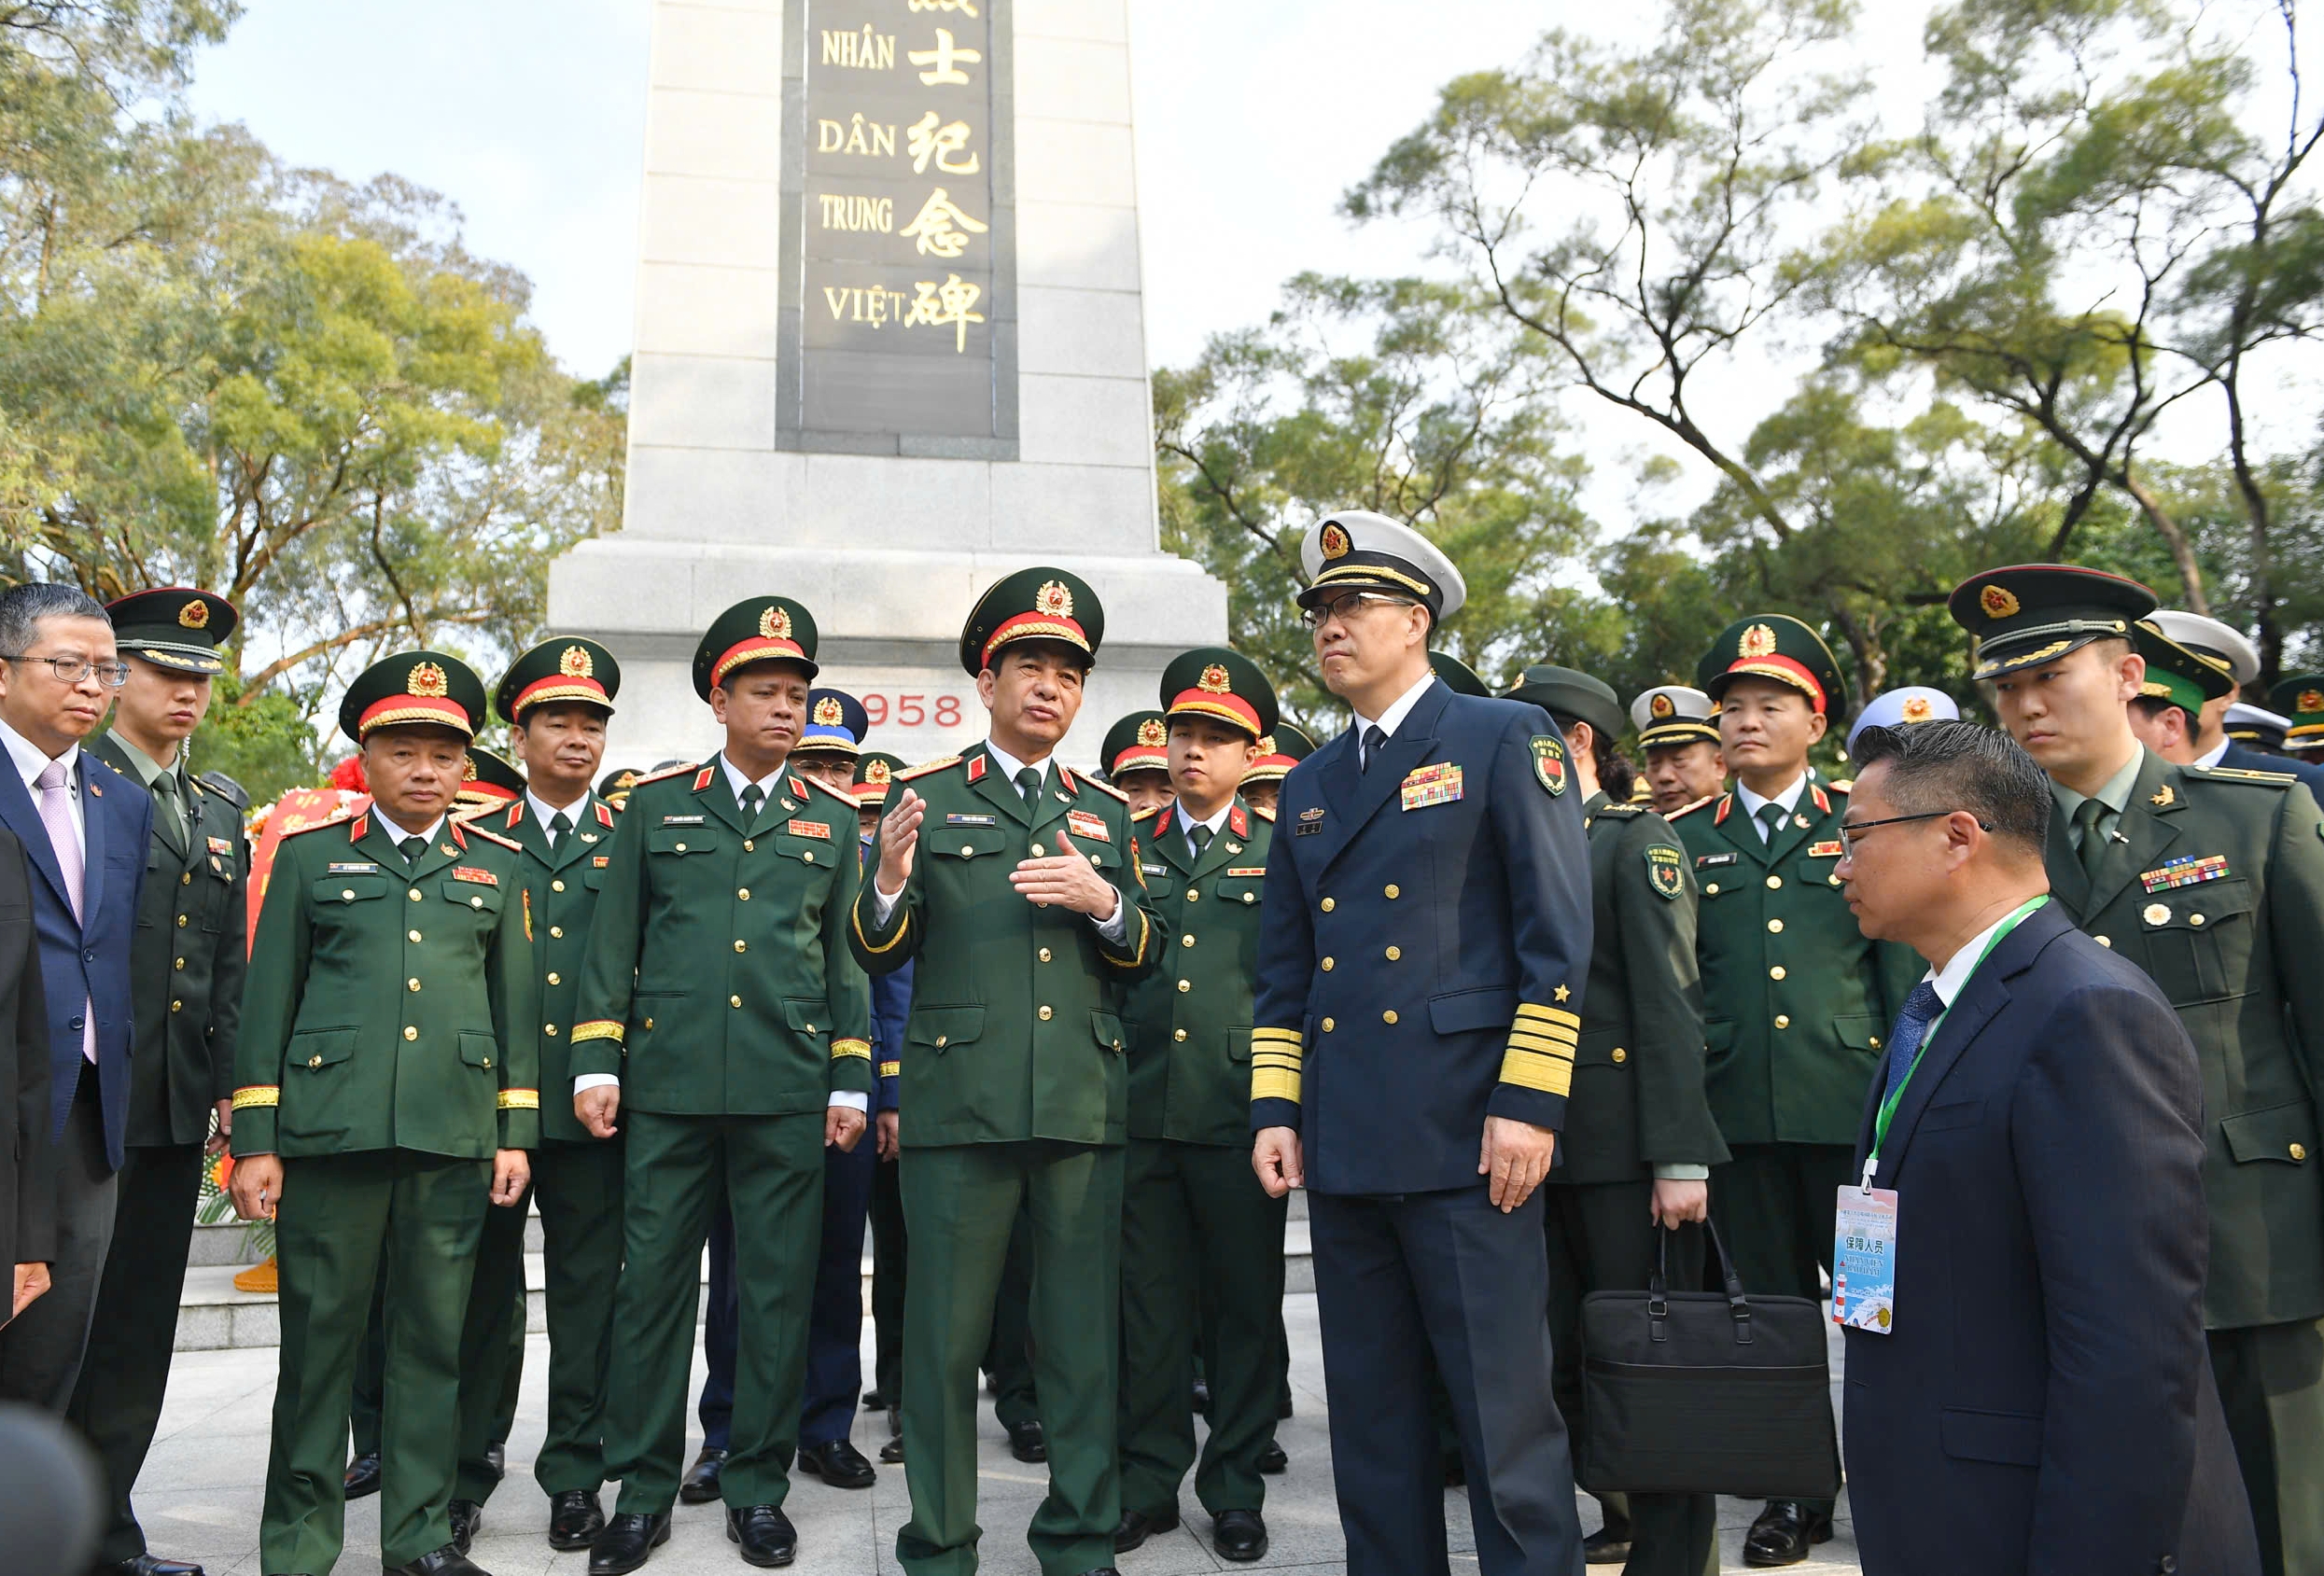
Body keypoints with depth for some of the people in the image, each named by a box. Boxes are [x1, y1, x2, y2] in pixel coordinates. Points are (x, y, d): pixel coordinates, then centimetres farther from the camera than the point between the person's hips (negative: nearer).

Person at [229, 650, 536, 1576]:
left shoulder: (498, 866, 13)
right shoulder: (309, 855, 8)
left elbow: (517, 1004, 12)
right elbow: (267, 1002, 6)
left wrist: (516, 1133, 6)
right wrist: (255, 1142, 0)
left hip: (455, 1139, 2)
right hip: (329, 1133, -1)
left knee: (434, 1339, 8)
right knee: (319, 1338, 4)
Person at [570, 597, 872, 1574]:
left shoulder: (832, 820, 10)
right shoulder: (656, 805, 9)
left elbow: (847, 955, 10)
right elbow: (613, 942, 8)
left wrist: (851, 1083, 4)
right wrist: (595, 1063, 1)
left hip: (788, 1091, 1)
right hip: (668, 1082, 0)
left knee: (778, 1289, 5)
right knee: (652, 1282, 4)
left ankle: (758, 1486, 19)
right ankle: (642, 1489, 19)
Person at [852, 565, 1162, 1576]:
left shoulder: (1106, 813, 17)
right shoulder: (925, 799, 8)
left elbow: (1147, 960, 14)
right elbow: (877, 955, 3)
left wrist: (1105, 902, -7)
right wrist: (891, 882, -19)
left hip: (1084, 1108, 3)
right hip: (958, 1103, -2)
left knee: (1083, 1336, 8)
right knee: (945, 1339, 4)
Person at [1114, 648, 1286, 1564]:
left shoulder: (1283, 855, 6)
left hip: (1239, 1115, -1)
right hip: (1138, 1114, 2)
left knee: (1245, 1307, 8)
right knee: (1147, 1307, 9)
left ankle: (1236, 1489, 23)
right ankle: (1148, 1482, 24)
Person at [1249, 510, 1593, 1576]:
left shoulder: (1507, 739, -1)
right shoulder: (1308, 786, 17)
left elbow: (1557, 937, -7)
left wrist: (1529, 1103, -13)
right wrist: (1273, 1109, 8)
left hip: (1465, 1136, -6)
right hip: (1343, 1142, 6)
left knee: (1503, 1409, -1)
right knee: (1369, 1410, 14)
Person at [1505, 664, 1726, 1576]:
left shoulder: (1638, 841, -4)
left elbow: (1672, 1004, -11)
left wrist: (1681, 1157, -17)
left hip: (1626, 1146, -6)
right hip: (1541, 1146, 6)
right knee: (1562, 1359, 13)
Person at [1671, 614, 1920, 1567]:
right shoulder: (1686, 838, 9)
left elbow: (1904, 968, 5)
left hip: (1852, 1104, -1)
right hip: (1739, 1112, 2)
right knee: (1773, 1306, 10)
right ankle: (1797, 1491, 23)